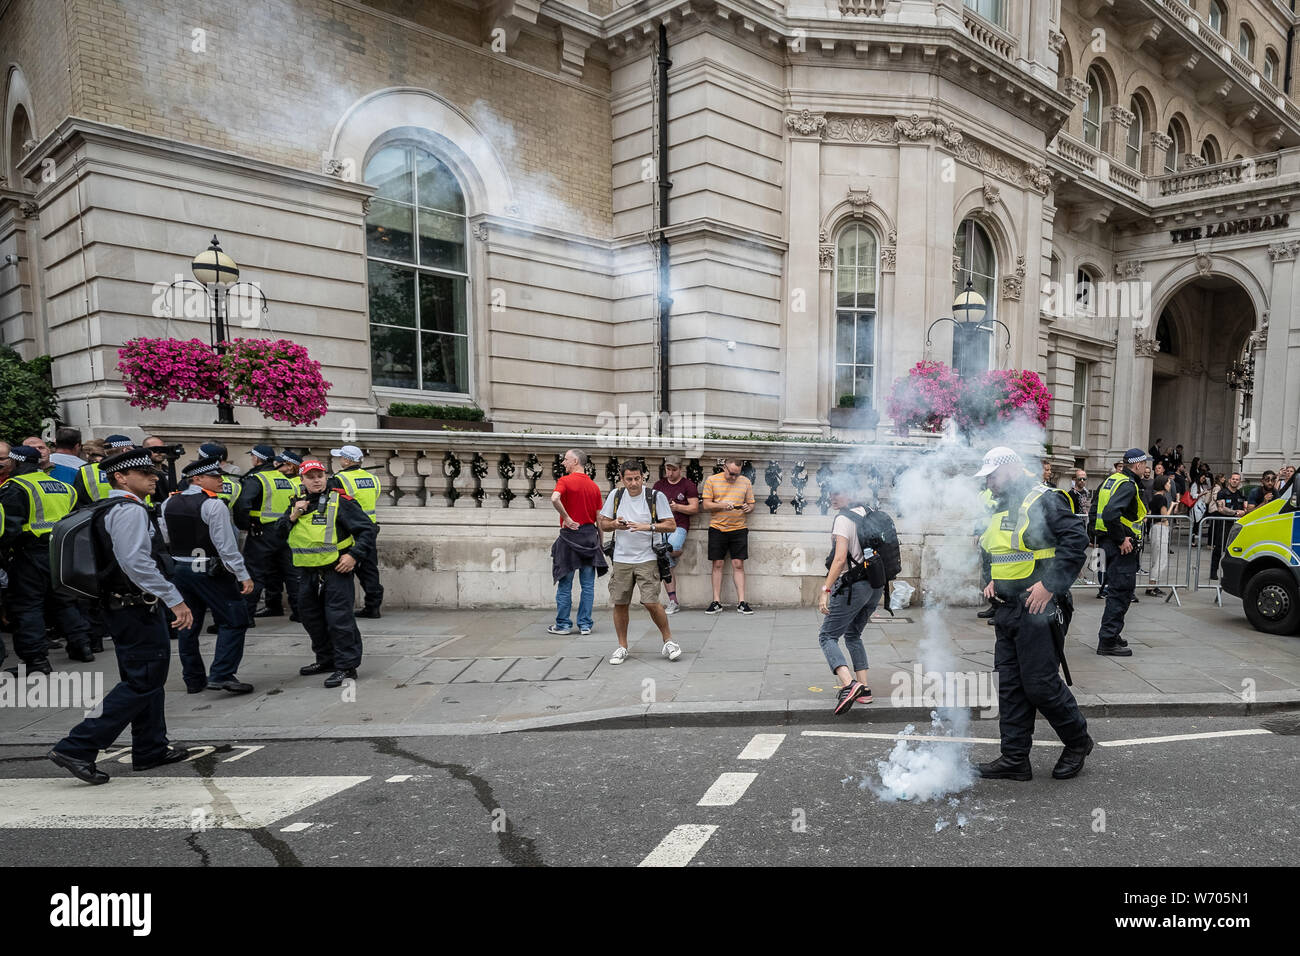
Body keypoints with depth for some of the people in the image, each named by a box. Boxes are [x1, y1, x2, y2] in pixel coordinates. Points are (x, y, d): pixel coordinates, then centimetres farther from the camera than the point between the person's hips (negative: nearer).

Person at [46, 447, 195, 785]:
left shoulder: (116, 509, 15)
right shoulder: (130, 510, -17)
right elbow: (137, 563, -27)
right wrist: (175, 599, -27)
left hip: (127, 608, 11)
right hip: (138, 609, -11)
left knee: (148, 679, 17)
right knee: (143, 682, -6)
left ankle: (151, 749, 27)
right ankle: (77, 748, -4)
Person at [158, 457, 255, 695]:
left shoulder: (168, 504, 8)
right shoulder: (213, 504, -14)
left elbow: (166, 539, 14)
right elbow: (226, 545, -18)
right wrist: (243, 575, -16)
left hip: (178, 568, 8)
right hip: (210, 570, -8)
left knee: (188, 624, 15)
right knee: (234, 620, -2)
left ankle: (193, 679, 22)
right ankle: (221, 675, -10)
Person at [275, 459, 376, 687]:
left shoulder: (339, 502, -9)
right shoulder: (297, 503, 10)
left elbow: (366, 529, -10)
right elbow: (278, 535, 10)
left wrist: (354, 555, -18)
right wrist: (292, 517, -7)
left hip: (336, 570, -7)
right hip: (308, 573, 8)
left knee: (339, 618, -9)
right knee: (311, 617, 18)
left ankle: (346, 666, -2)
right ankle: (326, 659, 34)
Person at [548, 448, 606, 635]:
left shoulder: (565, 481, -7)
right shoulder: (594, 486, 8)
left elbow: (555, 498, -28)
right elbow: (599, 518, 9)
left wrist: (566, 518, -17)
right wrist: (600, 542, 15)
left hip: (570, 535, -4)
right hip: (590, 535, 4)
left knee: (565, 584, 5)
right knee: (588, 584, 8)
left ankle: (563, 624, 10)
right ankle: (585, 624, 10)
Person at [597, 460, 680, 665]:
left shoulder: (656, 496, -4)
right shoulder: (615, 495, 5)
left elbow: (671, 525, -6)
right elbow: (603, 524, 12)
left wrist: (647, 527, -20)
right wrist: (615, 524, -10)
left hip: (647, 559, -3)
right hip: (621, 559, 3)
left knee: (651, 603, -9)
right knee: (620, 604, 5)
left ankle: (668, 641, 12)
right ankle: (622, 647, 22)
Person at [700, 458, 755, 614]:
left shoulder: (745, 482, 7)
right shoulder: (711, 480, 1)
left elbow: (751, 503, 13)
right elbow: (705, 504, -2)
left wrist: (748, 507, -10)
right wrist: (722, 505, -18)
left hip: (739, 529, 1)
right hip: (717, 528, -1)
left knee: (738, 565, -1)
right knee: (717, 564, 2)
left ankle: (741, 602, 2)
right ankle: (717, 602, 8)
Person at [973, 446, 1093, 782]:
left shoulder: (1044, 500, -12)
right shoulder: (1001, 509, 16)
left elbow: (1077, 540, -21)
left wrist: (1050, 584, -23)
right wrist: (994, 580, 11)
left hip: (1040, 610, -9)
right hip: (1009, 610, 9)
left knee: (1041, 684, -4)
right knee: (1010, 685, 9)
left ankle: (1078, 741, 21)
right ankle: (1014, 758, 16)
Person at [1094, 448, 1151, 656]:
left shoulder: (1113, 479, 14)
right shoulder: (1127, 485, -16)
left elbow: (1104, 510, 22)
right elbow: (1110, 514, -29)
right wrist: (1122, 540, -22)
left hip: (1111, 543, 10)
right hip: (1121, 546, -10)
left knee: (1117, 590, 19)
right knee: (1121, 592, -6)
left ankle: (1109, 635, 28)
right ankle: (1108, 641, -4)